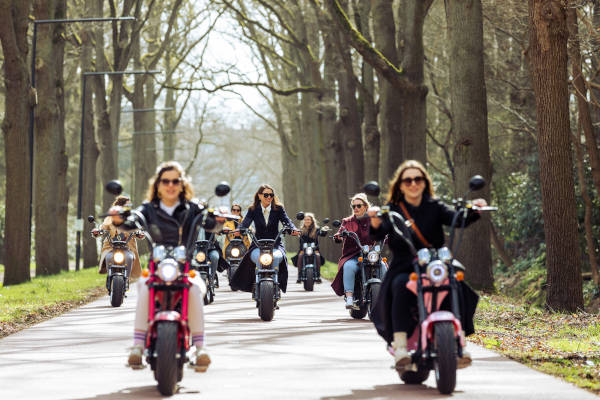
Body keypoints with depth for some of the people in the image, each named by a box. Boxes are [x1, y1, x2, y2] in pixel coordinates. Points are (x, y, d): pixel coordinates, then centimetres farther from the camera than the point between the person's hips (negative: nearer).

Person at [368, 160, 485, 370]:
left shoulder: (434, 207, 12)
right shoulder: (393, 210, 8)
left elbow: (457, 218, -6)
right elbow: (379, 233, -11)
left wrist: (473, 210, -27)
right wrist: (375, 221, -34)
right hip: (403, 269, -2)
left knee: (455, 286, -28)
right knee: (401, 285, -35)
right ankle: (400, 348, -40)